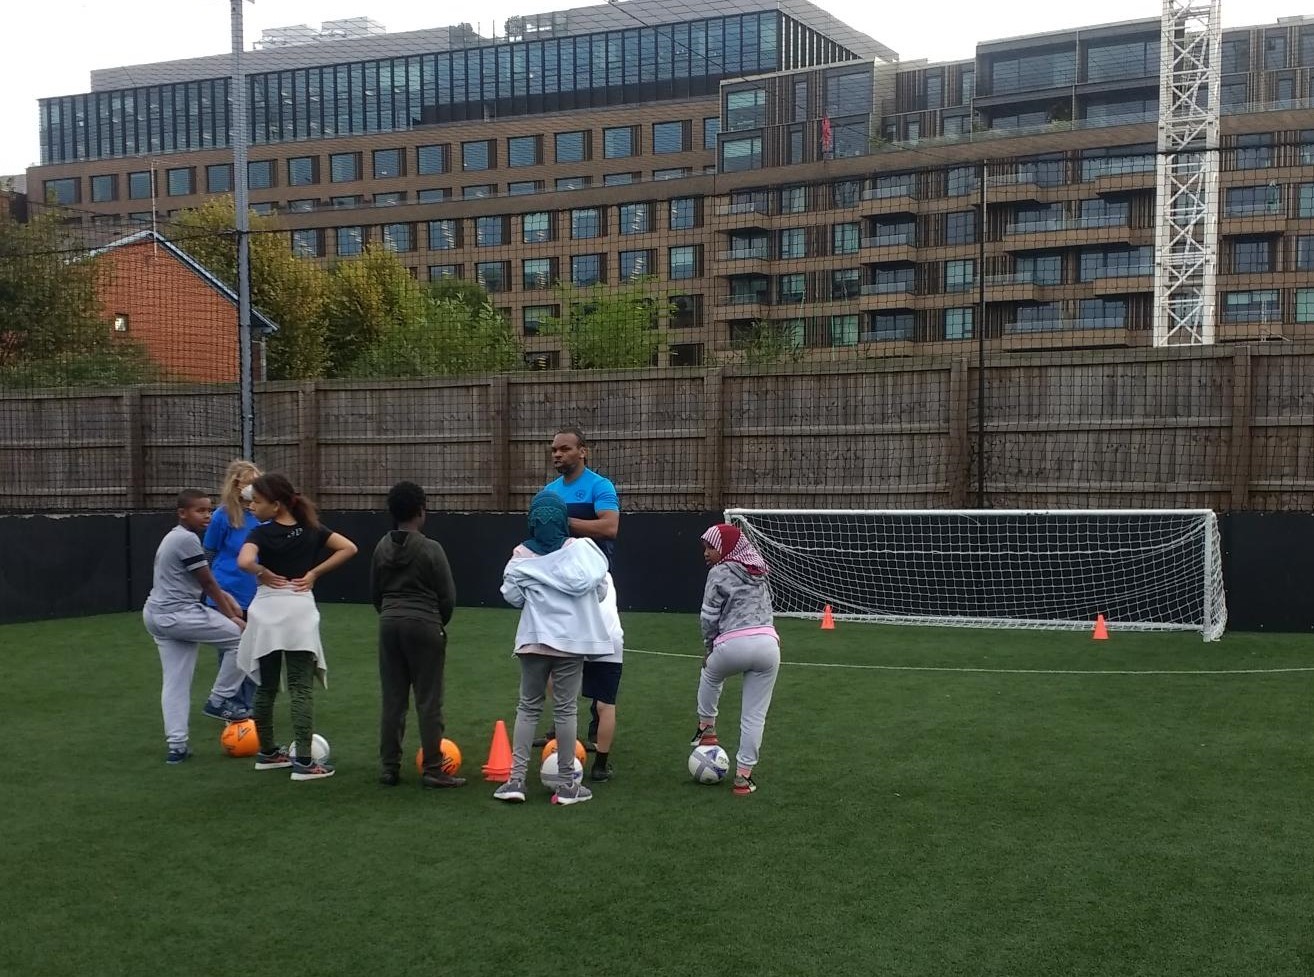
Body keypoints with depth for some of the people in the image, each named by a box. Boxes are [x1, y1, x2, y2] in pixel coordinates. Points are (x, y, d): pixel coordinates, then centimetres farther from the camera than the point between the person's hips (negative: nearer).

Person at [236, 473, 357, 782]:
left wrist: (265, 574, -8)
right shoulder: (310, 530, 3)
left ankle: (268, 753, 26)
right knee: (301, 689, 0)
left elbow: (245, 561, -27)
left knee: (266, 688, 14)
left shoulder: (261, 533, -8)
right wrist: (314, 573, -1)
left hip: (267, 613, -1)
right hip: (300, 612, 1)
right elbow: (349, 548, -3)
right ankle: (303, 761, -5)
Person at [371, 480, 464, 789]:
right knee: (428, 700, 0)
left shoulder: (382, 548, 5)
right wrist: (439, 624, 11)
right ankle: (432, 770, 1)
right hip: (424, 625, -5)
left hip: (389, 624, 5)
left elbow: (375, 592, 11)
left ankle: (389, 767, 13)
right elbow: (447, 595, -6)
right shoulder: (430, 549, -10)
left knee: (392, 699, 10)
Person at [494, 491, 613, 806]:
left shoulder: (522, 555, -4)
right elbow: (599, 590, 0)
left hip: (534, 639, 1)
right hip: (572, 640, -1)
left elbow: (512, 596, -1)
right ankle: (567, 785, 10)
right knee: (565, 709, 6)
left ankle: (516, 779, 6)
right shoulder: (581, 549, -6)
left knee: (528, 707, 12)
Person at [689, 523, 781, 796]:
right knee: (755, 716, 7)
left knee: (710, 674, 33)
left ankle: (707, 728, 34)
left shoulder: (719, 573, 2)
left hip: (734, 645, -4)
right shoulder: (758, 572, 22)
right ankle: (744, 776, 9)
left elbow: (709, 617, 3)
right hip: (768, 644, 4)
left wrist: (708, 647, 16)